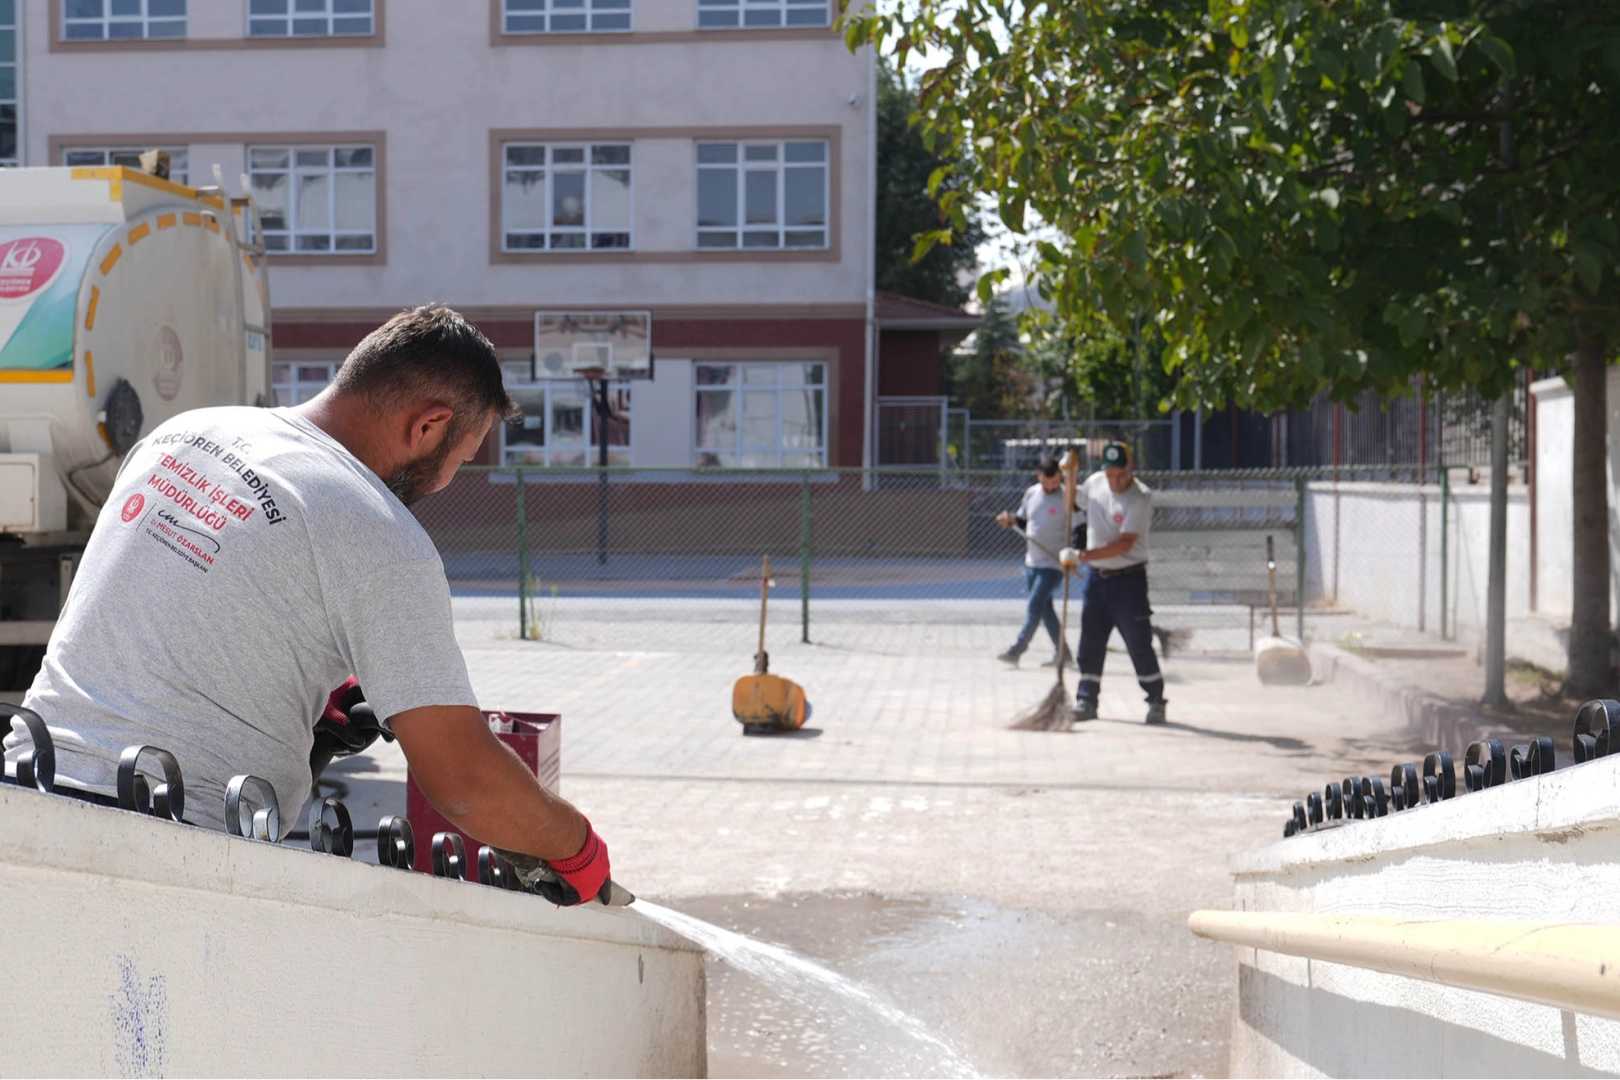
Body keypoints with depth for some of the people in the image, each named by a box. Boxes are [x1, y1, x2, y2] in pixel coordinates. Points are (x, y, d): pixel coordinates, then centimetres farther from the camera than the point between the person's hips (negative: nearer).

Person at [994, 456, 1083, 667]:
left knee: (1035, 606, -11)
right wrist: (1010, 519, -3)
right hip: (1031, 562, 7)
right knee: (1044, 609, 11)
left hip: (1054, 564, -7)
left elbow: (1080, 530, -13)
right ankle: (1062, 652, 21)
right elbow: (1023, 521, 19)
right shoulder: (1031, 493, 7)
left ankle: (1016, 650, -7)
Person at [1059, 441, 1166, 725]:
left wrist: (1082, 556, -28)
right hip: (1096, 577, 5)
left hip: (1129, 579, -5)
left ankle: (1156, 701, 9)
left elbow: (1124, 545, -24)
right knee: (1090, 640, 6)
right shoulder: (1094, 482, 2)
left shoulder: (1141, 497, -16)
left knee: (1138, 642, -4)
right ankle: (1086, 700, 14)